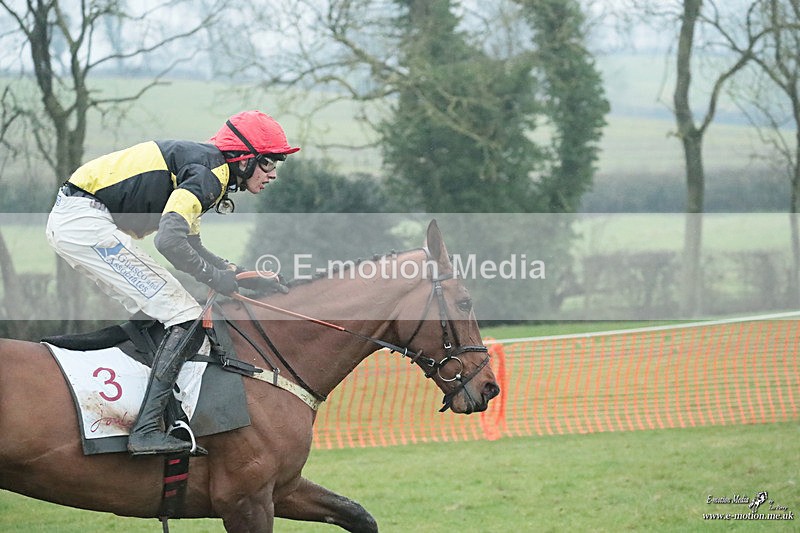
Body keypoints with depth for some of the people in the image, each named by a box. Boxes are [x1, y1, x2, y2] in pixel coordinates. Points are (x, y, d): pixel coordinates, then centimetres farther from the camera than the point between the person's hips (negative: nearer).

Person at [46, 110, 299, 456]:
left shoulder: (201, 163, 19)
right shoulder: (209, 171, -13)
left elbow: (191, 245, 28)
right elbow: (170, 240, -25)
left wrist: (238, 274, 15)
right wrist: (216, 278, -11)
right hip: (85, 222, -10)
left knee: (156, 316, 17)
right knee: (187, 320, -10)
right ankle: (146, 431, -17)